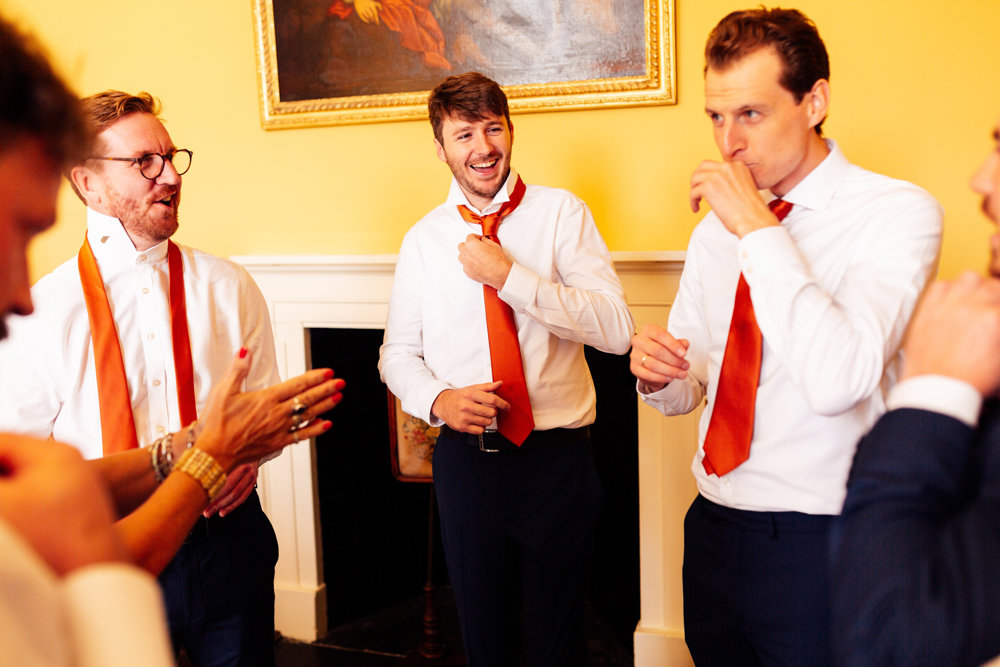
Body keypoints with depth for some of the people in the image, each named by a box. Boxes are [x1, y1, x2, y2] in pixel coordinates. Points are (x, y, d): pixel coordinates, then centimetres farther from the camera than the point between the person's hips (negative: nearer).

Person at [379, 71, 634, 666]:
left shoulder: (561, 212, -4)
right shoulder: (424, 239, 4)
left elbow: (617, 329, -15)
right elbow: (398, 353, 9)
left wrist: (510, 276, -21)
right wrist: (438, 400, -12)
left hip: (557, 456, -2)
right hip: (465, 455, 2)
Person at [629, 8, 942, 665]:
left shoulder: (899, 213, -13)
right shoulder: (716, 229, 7)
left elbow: (837, 382, -29)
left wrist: (758, 228, -24)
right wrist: (655, 373, -9)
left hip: (816, 545, -6)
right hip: (713, 527, 6)